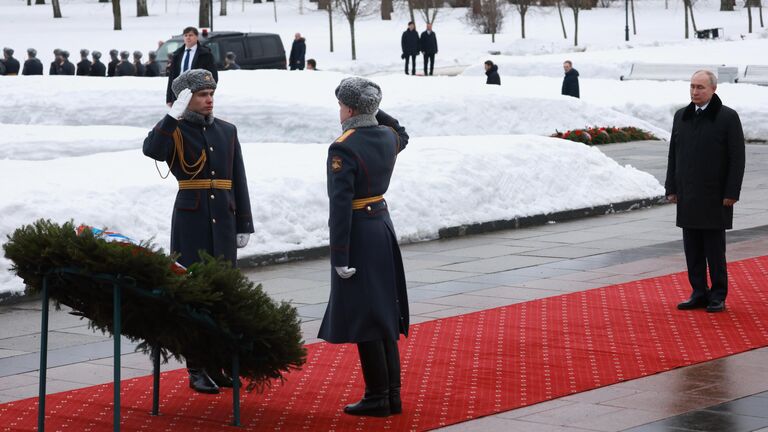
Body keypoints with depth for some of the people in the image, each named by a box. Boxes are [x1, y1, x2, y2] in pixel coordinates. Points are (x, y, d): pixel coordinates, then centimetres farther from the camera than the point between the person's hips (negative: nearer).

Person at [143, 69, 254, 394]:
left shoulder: (227, 131, 12)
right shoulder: (175, 131, 0)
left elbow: (239, 181, 13)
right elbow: (151, 149, -24)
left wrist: (244, 225, 9)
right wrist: (174, 115, -23)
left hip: (223, 220, 4)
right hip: (191, 220, -4)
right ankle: (197, 369, 3)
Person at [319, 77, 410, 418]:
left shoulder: (343, 150, -19)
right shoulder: (388, 137, 3)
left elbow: (341, 206, -21)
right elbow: (402, 135, 32)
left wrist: (339, 257, -19)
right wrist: (374, 110, 21)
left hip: (358, 234, -8)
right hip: (383, 225, 8)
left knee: (363, 317, -2)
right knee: (385, 314, 13)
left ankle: (377, 397, 2)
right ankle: (392, 394, 17)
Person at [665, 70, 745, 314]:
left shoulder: (727, 118, -5)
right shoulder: (681, 117, 11)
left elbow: (737, 158, -7)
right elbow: (673, 155, 15)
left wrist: (731, 193, -11)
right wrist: (672, 189, 9)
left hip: (715, 198, -5)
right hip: (688, 197, 5)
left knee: (715, 248, 1)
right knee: (692, 249, 7)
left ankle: (718, 295, 10)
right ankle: (699, 293, 15)